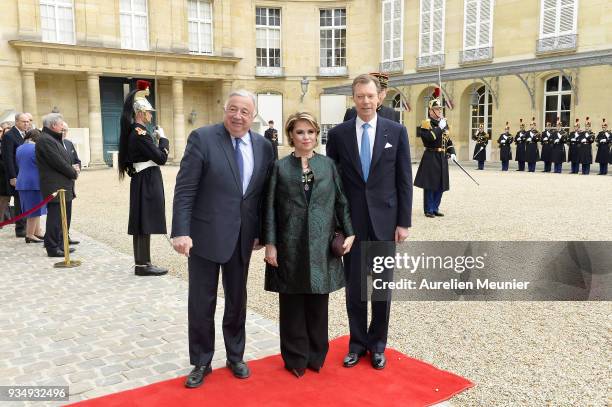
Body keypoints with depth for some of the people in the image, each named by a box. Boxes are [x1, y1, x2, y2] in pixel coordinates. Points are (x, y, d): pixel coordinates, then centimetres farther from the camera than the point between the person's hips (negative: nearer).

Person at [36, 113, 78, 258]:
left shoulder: (52, 139, 19)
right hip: (55, 187, -10)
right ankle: (52, 248, 1)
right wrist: (73, 173, -7)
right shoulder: (45, 140, -14)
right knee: (55, 217, -5)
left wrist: (72, 170, 4)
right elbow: (58, 162, -18)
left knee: (63, 217, 15)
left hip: (63, 186, 10)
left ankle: (60, 244, 23)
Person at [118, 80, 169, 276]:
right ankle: (144, 265, 1)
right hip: (148, 182, -10)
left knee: (140, 223, 13)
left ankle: (140, 263, 20)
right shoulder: (141, 133, -17)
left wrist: (154, 140, 10)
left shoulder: (131, 131, 12)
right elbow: (161, 158, -16)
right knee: (146, 223, -5)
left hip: (140, 181, 10)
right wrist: (162, 138, -4)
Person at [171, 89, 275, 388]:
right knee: (201, 303, 8)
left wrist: (261, 231, 6)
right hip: (206, 234, -3)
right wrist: (181, 231, -18)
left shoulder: (264, 146, 3)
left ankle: (235, 357, 35)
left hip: (242, 237, 4)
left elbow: (264, 193, 8)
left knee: (237, 301, 16)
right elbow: (184, 189, -12)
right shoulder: (202, 138, -9)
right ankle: (201, 362, 27)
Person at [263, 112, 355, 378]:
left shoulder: (328, 164, 6)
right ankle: (296, 358, 22)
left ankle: (317, 355, 26)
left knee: (318, 303, 9)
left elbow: (341, 201, 6)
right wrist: (270, 244, -5)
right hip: (290, 245, -1)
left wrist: (349, 233, -3)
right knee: (292, 304, 6)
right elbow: (270, 208, 1)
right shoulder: (280, 167, 3)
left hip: (321, 245, 1)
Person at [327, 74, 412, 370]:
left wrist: (404, 222, -3)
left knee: (382, 286, 9)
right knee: (354, 287, 9)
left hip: (384, 221, 0)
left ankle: (377, 344, 27)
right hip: (351, 221, 0)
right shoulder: (338, 133, 2)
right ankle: (357, 342, 27)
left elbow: (404, 180, 1)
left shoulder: (396, 131, 1)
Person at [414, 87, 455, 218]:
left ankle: (435, 208, 20)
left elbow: (448, 140, 19)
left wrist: (452, 153, 6)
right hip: (431, 158, -7)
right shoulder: (426, 123, -7)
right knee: (429, 185, -2)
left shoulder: (444, 123, 15)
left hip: (442, 158, 7)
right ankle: (429, 210, 6)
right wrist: (440, 128, -19)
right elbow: (430, 138, -24)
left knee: (440, 185, 10)